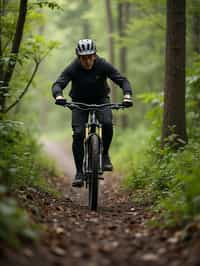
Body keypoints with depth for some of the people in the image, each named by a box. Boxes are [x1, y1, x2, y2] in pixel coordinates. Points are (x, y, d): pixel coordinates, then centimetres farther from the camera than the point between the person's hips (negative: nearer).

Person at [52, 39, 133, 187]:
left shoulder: (103, 65, -20)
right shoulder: (72, 68, -20)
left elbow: (122, 80, -21)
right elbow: (58, 84, -28)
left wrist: (127, 95, -40)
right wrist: (58, 96, -51)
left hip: (101, 100, 0)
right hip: (80, 103, 0)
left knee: (107, 123, -30)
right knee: (78, 134, -18)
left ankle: (105, 154, -5)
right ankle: (79, 172, -8)